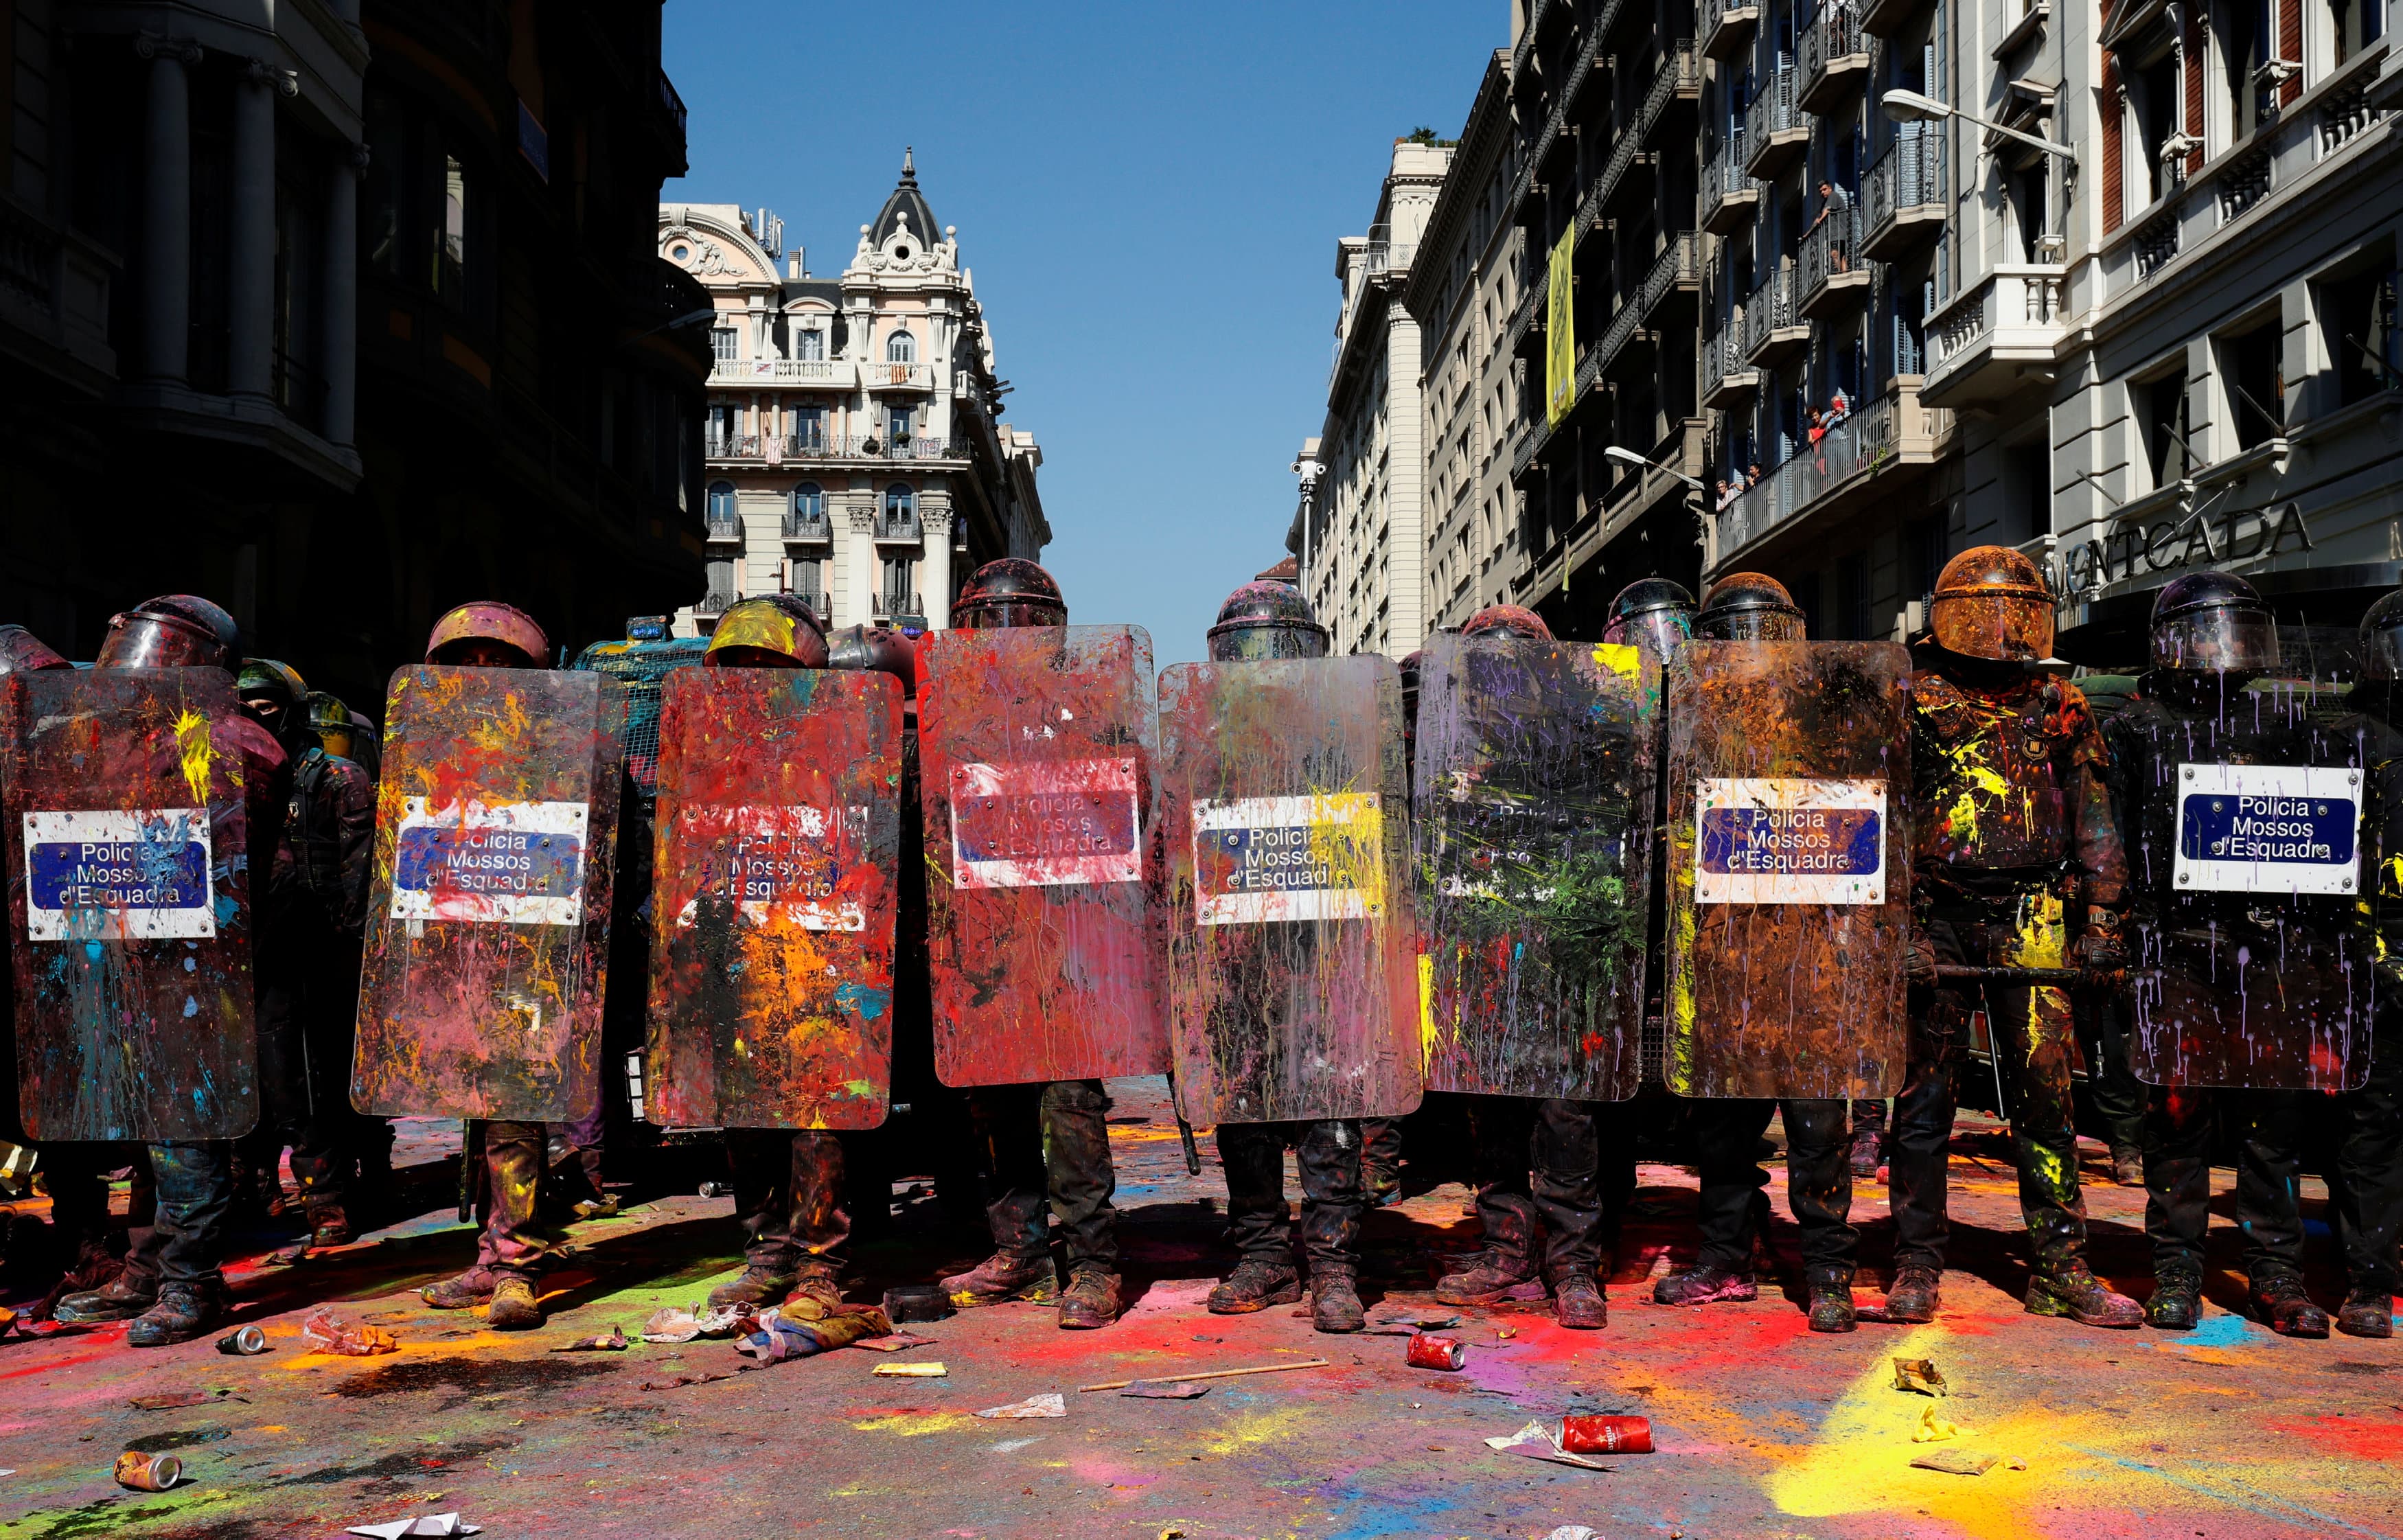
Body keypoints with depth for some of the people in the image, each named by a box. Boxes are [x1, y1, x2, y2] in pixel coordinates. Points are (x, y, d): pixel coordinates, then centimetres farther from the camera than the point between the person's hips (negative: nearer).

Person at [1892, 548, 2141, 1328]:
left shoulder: (2058, 705, 12)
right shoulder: (1912, 700, 3)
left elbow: (2093, 819, 15)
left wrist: (2101, 918, 7)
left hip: (2032, 918, 2)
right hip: (1936, 917, -2)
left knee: (2045, 1092, 2)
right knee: (1924, 1093, 1)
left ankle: (2063, 1271, 10)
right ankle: (1917, 1265, 10)